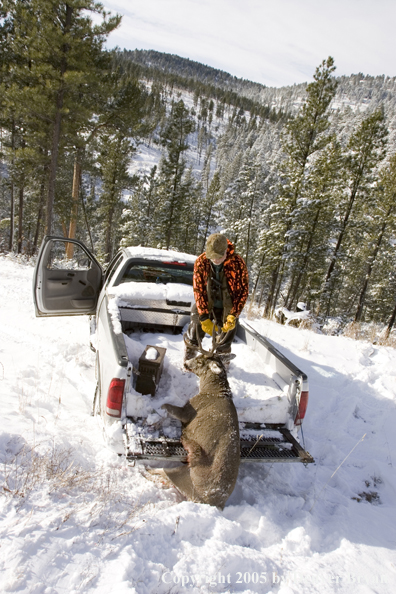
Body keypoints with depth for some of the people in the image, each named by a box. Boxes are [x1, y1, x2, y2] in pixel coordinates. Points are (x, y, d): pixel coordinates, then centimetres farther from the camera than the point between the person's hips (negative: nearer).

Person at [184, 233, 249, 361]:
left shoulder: (238, 263, -22)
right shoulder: (201, 262, -19)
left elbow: (243, 290, -14)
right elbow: (198, 290, -17)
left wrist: (233, 316, -20)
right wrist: (204, 318, -21)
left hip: (228, 308, -1)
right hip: (205, 306, 1)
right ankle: (188, 360, 35)